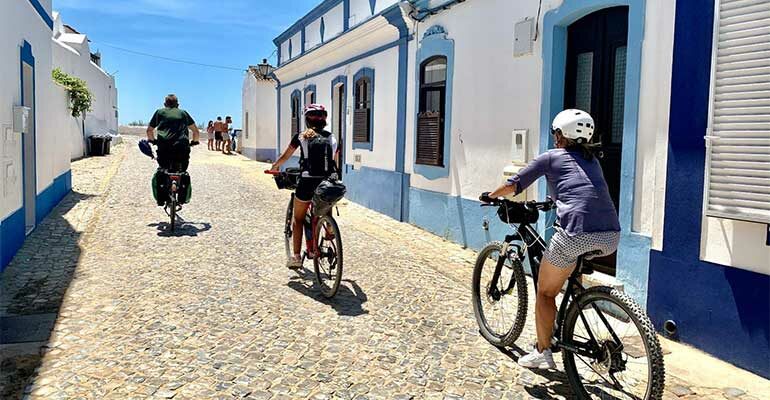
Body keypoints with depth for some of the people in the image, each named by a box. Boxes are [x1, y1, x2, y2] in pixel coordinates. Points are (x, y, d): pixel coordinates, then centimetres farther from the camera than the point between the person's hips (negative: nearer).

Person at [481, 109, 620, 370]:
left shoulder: (551, 156, 11)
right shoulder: (592, 160, 26)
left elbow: (513, 185, 8)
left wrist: (490, 196, 26)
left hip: (577, 233, -6)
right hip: (611, 238, 6)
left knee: (545, 291, 14)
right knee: (572, 268, 37)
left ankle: (542, 353, 18)